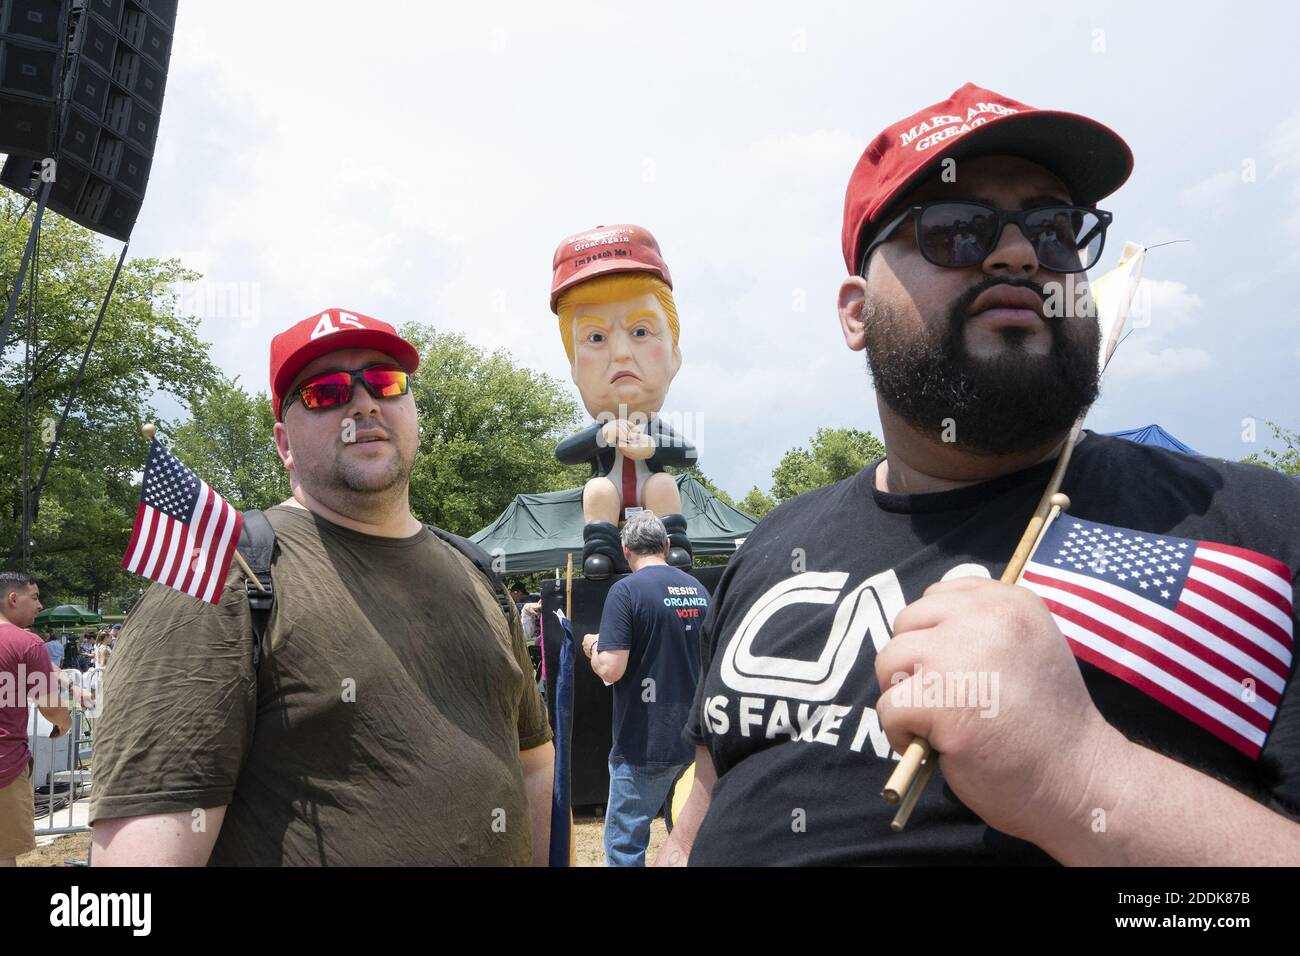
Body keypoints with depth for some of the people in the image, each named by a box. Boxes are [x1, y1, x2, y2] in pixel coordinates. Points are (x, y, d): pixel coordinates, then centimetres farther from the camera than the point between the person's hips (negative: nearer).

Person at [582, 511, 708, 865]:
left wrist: (593, 646, 0)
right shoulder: (699, 589, 6)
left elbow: (610, 670, -20)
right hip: (696, 739, 7)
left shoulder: (626, 590, -14)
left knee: (624, 845, 4)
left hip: (645, 743, -6)